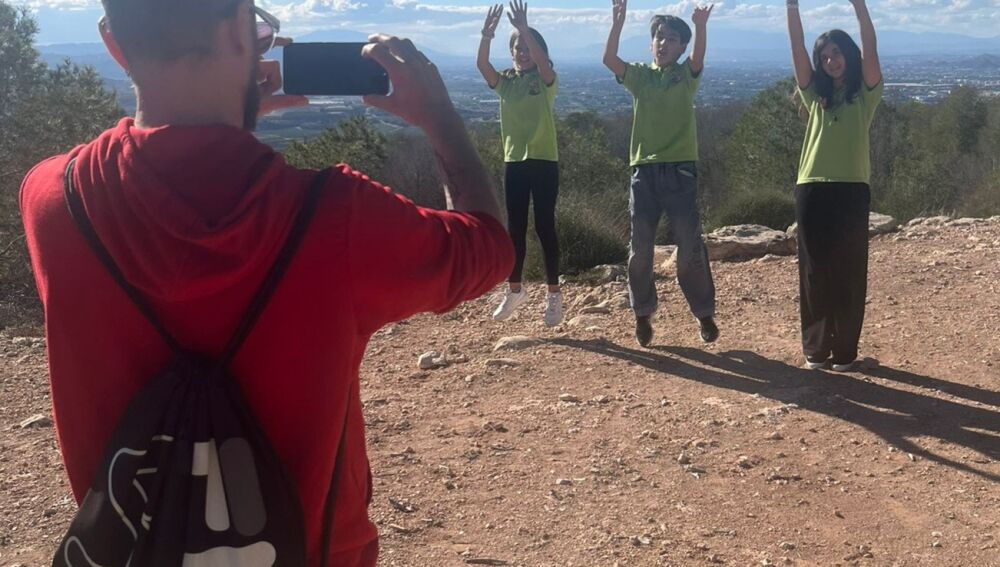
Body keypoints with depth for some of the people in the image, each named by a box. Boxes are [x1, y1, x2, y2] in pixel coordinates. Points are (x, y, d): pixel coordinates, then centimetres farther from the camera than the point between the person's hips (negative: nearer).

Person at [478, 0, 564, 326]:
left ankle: (553, 293, 7)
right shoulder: (505, 82, 8)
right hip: (514, 162, 4)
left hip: (544, 162, -4)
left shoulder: (546, 81, -1)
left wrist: (524, 28, -31)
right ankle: (515, 289, 22)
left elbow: (541, 61, -23)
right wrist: (487, 34, -26)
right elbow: (482, 65, -10)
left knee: (544, 226, -1)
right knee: (515, 228, 9)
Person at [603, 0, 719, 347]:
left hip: (680, 169, -2)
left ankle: (705, 314, 14)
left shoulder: (687, 76, 5)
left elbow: (699, 58, -18)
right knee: (640, 247, 5)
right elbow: (609, 59, -9)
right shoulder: (639, 76, 9)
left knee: (690, 246, 0)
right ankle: (643, 314, 20)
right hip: (644, 169, 2)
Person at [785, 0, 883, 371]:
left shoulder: (865, 94, 7)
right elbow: (797, 50, 3)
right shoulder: (815, 95, 13)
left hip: (851, 189, -2)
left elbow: (869, 49, -8)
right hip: (812, 189, 2)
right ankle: (815, 348, 15)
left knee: (848, 272, 2)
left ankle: (845, 351, 11)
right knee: (814, 272, 5)